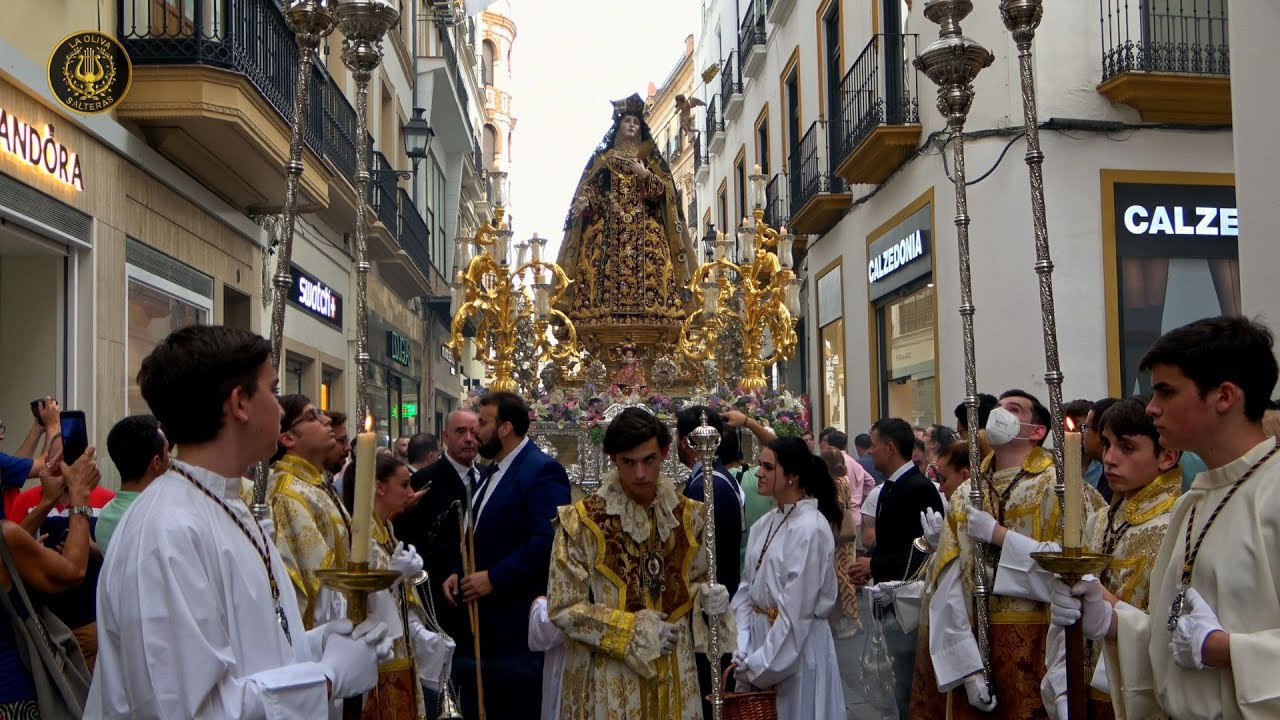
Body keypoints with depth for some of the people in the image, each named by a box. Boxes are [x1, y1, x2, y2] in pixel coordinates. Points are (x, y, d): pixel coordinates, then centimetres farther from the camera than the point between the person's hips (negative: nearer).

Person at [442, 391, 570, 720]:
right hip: (483, 618, 10)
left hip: (517, 621, -10)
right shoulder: (493, 472, 17)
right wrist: (460, 572, 6)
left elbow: (548, 539, -25)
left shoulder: (542, 470, -15)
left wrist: (494, 577, -22)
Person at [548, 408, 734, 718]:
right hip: (608, 679, -4)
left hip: (674, 674, 4)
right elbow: (563, 608, -10)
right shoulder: (581, 521, -10)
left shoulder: (687, 515, 3)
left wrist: (707, 596, -6)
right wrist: (633, 630, -14)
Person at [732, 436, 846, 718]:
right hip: (759, 640, 7)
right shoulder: (763, 526, 5)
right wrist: (741, 653, -5)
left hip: (796, 647, -7)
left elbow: (796, 611, -19)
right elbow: (746, 590, 5)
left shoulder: (810, 529, -18)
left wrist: (760, 667, -15)